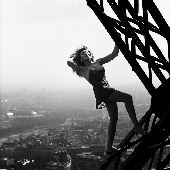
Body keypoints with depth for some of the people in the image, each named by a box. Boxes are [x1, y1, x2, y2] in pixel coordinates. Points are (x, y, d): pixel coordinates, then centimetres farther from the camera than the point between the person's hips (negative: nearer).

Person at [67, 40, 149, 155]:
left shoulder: (98, 63, 15)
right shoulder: (83, 70, -1)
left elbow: (114, 54, 16)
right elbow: (69, 62, -18)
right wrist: (75, 56, 0)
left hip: (109, 91, 7)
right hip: (101, 93, -7)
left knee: (114, 118, 4)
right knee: (127, 98, -21)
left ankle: (109, 147, 11)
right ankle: (137, 127, -20)